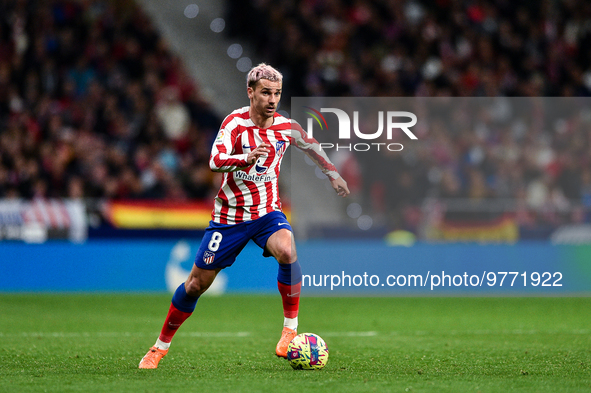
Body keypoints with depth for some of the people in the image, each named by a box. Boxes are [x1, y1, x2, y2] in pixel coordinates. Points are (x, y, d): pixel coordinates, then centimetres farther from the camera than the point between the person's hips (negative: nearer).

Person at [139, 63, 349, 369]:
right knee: (197, 283, 4)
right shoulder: (235, 122, -14)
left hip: (267, 211, 2)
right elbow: (215, 161, -30)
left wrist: (333, 175, 27)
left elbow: (312, 147, 20)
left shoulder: (286, 127, -3)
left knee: (288, 252, -32)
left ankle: (291, 329, -18)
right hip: (229, 214, -2)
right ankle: (161, 346, 22)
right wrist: (246, 158, -48)